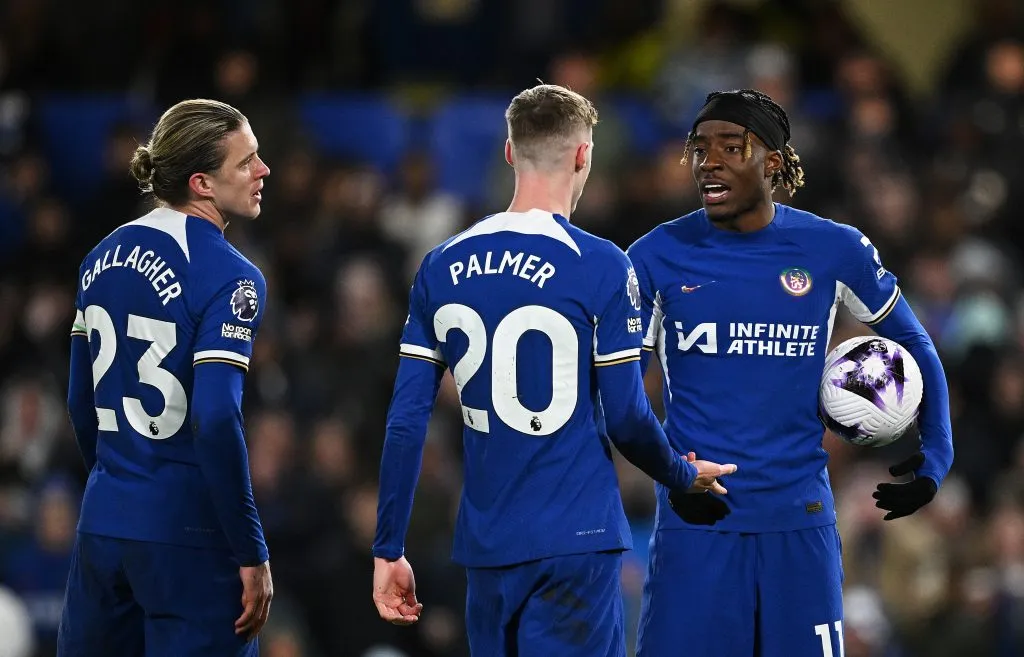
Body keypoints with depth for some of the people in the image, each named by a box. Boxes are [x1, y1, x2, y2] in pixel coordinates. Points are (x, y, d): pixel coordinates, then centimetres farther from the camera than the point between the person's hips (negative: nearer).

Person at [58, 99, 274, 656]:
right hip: (188, 542, -7)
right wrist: (252, 556, -16)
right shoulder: (229, 278, -13)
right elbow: (215, 422, -21)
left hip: (102, 523, 7)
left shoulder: (105, 257, 9)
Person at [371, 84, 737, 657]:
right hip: (574, 540, -5)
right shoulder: (601, 267, -8)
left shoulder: (442, 267, 5)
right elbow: (626, 417, -8)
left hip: (486, 545, 5)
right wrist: (685, 475, 12)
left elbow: (406, 421, 4)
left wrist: (388, 550, 9)